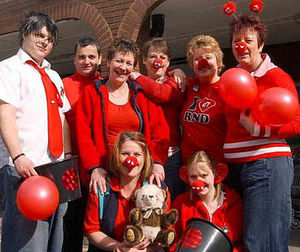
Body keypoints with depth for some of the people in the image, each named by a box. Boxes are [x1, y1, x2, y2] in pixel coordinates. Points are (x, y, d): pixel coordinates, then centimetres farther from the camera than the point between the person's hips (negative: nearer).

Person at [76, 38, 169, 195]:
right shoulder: (91, 93, 7)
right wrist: (94, 167, -14)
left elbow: (160, 131, 5)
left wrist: (157, 162, -11)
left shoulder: (142, 94, 12)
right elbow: (83, 134, -1)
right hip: (104, 175, -1)